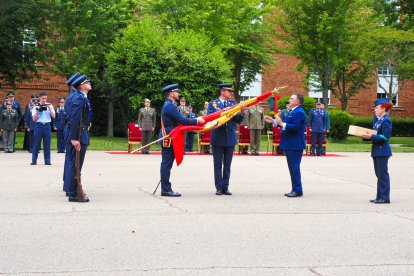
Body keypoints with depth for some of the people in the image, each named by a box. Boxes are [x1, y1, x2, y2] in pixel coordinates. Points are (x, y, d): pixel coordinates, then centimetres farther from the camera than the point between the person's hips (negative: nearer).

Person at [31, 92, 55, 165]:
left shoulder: (49, 106, 9)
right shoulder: (36, 107, 5)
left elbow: (53, 116, 0)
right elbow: (34, 119, 1)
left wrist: (49, 108, -8)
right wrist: (38, 110, -9)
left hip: (47, 125, 1)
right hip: (38, 125, -1)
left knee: (47, 144, 2)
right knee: (36, 144, -1)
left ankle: (47, 161, 6)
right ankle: (34, 160, 5)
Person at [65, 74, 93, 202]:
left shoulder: (81, 97, 15)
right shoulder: (79, 98, -16)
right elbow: (74, 119, -22)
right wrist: (74, 138, -25)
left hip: (80, 135, 11)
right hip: (79, 135, -11)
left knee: (72, 164, 18)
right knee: (75, 165, -6)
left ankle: (71, 189, 29)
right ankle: (74, 194, -2)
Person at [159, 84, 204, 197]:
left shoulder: (169, 105, 16)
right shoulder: (170, 106, -17)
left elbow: (180, 120, 16)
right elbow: (183, 120, -21)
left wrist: (195, 120, 7)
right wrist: (197, 121, -11)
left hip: (168, 138, 10)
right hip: (168, 139, -10)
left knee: (166, 164, 11)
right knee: (166, 163, -6)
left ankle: (165, 189, 15)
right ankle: (166, 190, -3)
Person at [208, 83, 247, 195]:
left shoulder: (234, 104, 7)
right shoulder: (213, 104, 1)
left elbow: (238, 120, 0)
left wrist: (242, 112, -20)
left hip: (230, 138, 2)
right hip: (218, 138, -2)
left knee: (227, 165, 6)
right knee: (218, 165, 2)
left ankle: (225, 187, 12)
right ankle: (219, 187, 8)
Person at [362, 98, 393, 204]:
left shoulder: (386, 121, -13)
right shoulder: (378, 120, 15)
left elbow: (385, 137, -19)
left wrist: (371, 136, -22)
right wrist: (367, 136, 2)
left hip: (382, 151, -10)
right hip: (377, 151, 10)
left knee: (383, 175, -5)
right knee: (379, 175, 13)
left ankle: (385, 198, 0)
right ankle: (379, 197, 19)